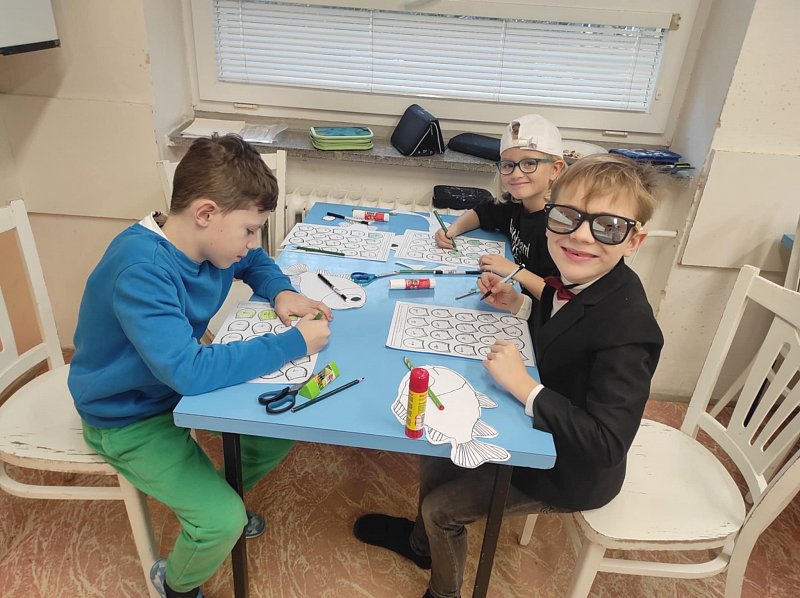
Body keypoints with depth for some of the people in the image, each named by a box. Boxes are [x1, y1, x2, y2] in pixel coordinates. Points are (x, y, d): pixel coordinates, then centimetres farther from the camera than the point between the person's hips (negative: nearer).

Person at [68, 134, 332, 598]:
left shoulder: (210, 241, -11)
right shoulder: (141, 269, -35)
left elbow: (255, 261, 12)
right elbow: (189, 371, -41)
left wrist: (280, 292, -11)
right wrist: (294, 344, -33)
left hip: (183, 382, 8)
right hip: (128, 417, -7)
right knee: (222, 522, -19)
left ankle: (221, 497, 31)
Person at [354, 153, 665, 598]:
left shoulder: (627, 326, -35)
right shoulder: (579, 278, -11)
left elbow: (607, 445, -35)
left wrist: (524, 386, -36)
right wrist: (518, 304, -6)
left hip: (569, 472, -7)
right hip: (539, 432, 7)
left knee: (441, 508, 4)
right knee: (435, 465, 16)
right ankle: (421, 542, 49)